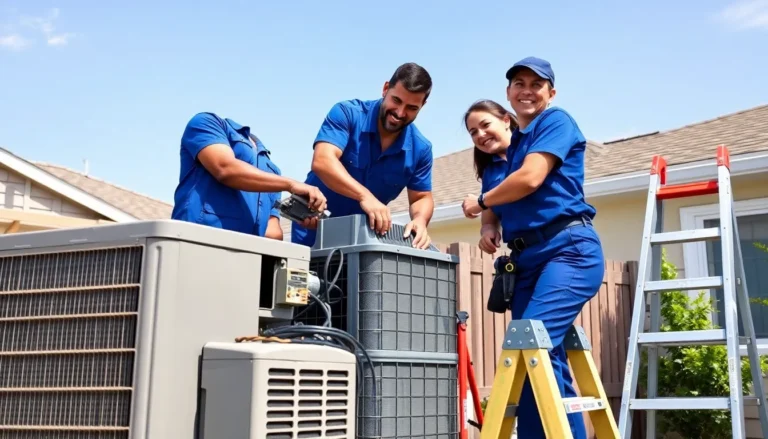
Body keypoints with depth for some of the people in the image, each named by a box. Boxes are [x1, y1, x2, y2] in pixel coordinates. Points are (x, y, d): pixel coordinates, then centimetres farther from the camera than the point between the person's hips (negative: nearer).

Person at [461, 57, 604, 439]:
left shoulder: (556, 121, 2)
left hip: (568, 249, -7)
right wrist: (488, 230, -3)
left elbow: (531, 178, -12)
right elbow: (494, 212, 23)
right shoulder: (497, 161, 21)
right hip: (526, 260, 8)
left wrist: (480, 201, 4)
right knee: (546, 353, 3)